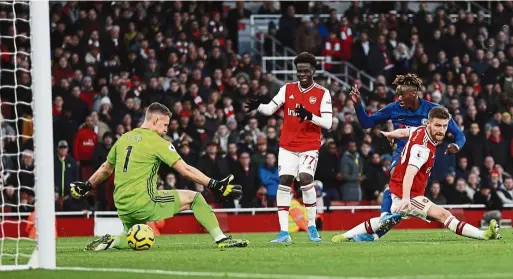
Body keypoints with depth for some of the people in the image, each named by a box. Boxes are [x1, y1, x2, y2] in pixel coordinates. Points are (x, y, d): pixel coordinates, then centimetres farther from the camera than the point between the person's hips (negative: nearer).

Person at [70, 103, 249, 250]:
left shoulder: (124, 139, 14)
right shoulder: (157, 142, -5)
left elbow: (105, 169, 25)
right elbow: (185, 170, -10)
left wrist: (86, 186, 41)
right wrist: (215, 186, -9)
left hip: (122, 207, 6)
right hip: (144, 203, -6)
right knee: (194, 198, 4)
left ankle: (110, 241, 0)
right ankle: (221, 239, -2)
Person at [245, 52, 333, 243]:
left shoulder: (322, 93, -2)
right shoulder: (288, 89, 7)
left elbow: (327, 123, -8)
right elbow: (270, 109, 1)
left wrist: (310, 116, -25)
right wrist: (258, 106, -20)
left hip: (310, 146, -3)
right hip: (287, 146, 3)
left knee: (305, 179, -20)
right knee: (284, 182, -7)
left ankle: (312, 226, -3)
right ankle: (284, 231, -5)